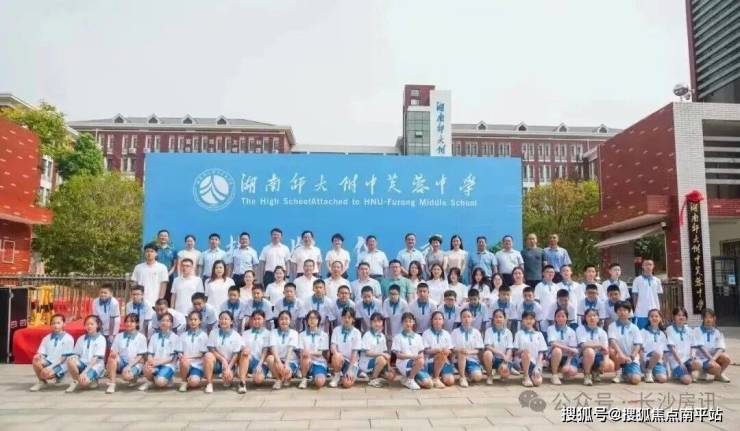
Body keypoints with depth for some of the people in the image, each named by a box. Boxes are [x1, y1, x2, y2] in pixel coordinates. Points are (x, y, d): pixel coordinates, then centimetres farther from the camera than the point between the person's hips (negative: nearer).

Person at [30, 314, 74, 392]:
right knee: (36, 361, -26)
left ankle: (52, 377, 6)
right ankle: (42, 381, -2)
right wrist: (38, 356, -21)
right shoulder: (46, 338, 10)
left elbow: (63, 358, -9)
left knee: (45, 372, -33)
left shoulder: (68, 339, -6)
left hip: (60, 366, -5)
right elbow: (41, 354, 4)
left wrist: (51, 367, -19)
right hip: (49, 362, 5)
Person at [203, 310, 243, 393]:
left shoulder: (236, 336, -4)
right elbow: (211, 349, -5)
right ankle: (209, 383, -19)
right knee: (208, 355, -32)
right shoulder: (213, 333, 0)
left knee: (228, 378, -30)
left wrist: (228, 367, -18)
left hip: (229, 363, -1)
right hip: (216, 361, 1)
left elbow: (236, 355, -6)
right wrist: (223, 359, -16)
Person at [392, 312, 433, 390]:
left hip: (418, 365, 5)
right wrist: (412, 356, -19)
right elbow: (398, 355, -5)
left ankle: (408, 378, 9)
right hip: (403, 364, -5)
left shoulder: (418, 337, 14)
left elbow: (421, 353, 11)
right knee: (420, 361, -36)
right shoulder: (398, 337, 2)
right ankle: (409, 380, -10)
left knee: (428, 384, -16)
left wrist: (422, 360, -12)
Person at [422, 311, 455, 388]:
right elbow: (426, 351, -8)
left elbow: (450, 351, 8)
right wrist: (439, 350, -22)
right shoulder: (426, 333, 0)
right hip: (431, 361, -3)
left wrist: (448, 352, -16)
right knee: (442, 355, -34)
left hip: (445, 362, 3)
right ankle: (435, 378, -17)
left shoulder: (446, 334, 11)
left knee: (450, 381, -18)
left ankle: (439, 376, 15)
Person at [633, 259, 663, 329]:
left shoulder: (657, 280, 8)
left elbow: (659, 297, 11)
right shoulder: (637, 280, 0)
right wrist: (635, 310, -1)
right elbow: (635, 296, 2)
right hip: (641, 313, -3)